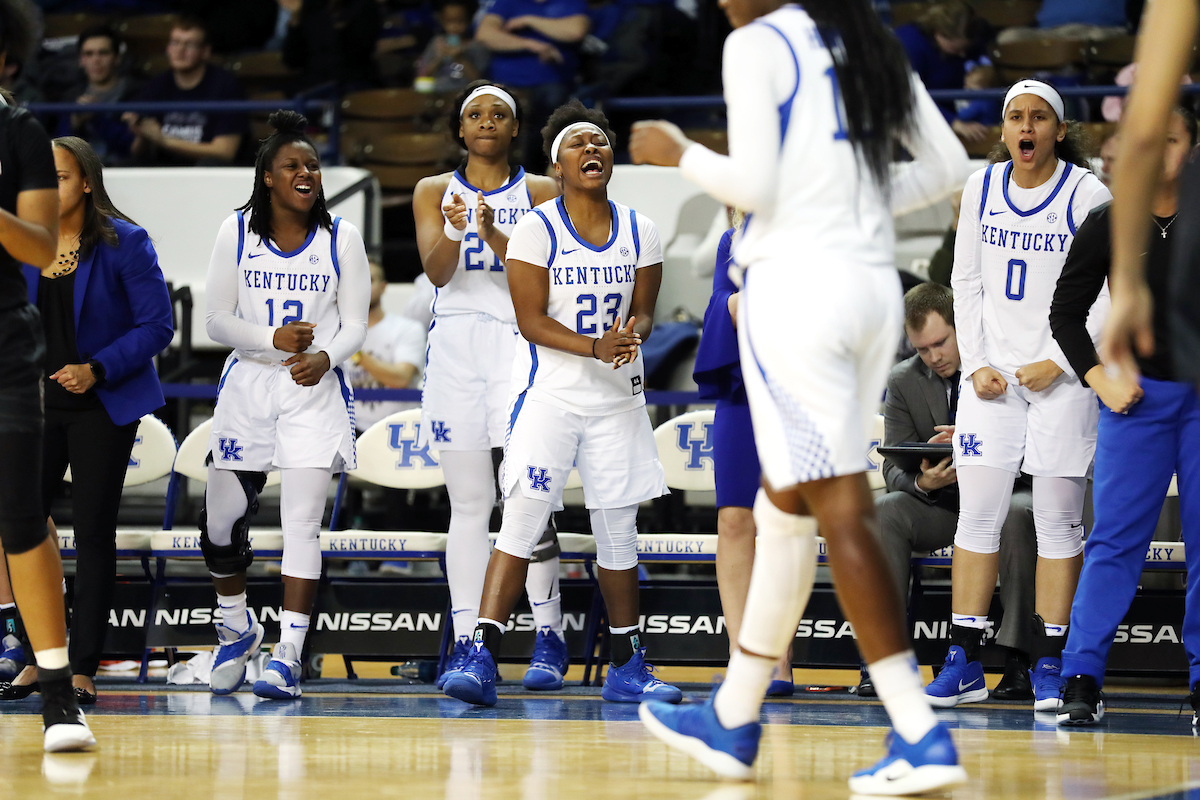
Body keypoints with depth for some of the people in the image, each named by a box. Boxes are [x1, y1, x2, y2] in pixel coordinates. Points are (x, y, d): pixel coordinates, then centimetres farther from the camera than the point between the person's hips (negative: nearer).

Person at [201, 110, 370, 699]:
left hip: (314, 390, -2)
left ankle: (288, 656, -11)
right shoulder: (237, 233, 0)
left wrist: (325, 356, -19)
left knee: (302, 522, -11)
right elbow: (217, 320, 0)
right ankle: (237, 629, 30)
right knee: (222, 519, 5)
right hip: (247, 384, 2)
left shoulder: (341, 238, 0)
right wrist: (273, 339, -17)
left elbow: (355, 324, 2)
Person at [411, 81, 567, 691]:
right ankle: (465, 644, 1)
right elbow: (436, 272, -3)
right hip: (456, 345, 2)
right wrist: (453, 231, -24)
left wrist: (494, 234, -22)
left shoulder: (539, 192, 7)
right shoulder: (434, 192, 11)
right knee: (468, 505, 1)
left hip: (521, 343, -2)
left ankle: (548, 636, -4)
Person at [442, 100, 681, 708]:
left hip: (617, 397, 4)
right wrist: (596, 348, -23)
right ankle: (481, 659, -18)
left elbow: (643, 310, 9)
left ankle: (628, 668, 18)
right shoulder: (536, 230, -6)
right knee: (523, 518, -14)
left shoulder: (638, 231, 7)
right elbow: (531, 320, -11)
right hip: (549, 391, -4)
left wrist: (632, 333, -15)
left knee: (618, 530, 9)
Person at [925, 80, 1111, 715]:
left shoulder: (1087, 195, -6)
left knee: (1058, 518, -1)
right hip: (992, 372, 3)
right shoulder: (981, 188, 6)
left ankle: (1049, 663, 4)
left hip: (1063, 375, -3)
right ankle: (963, 663, 2)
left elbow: (1106, 297, -6)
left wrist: (1057, 363, -11)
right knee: (978, 513, -1)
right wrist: (976, 365, 1)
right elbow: (966, 282, 11)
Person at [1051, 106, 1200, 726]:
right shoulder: (1108, 225, 2)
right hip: (1137, 394, 0)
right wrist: (1101, 378, -1)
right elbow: (1065, 312, 9)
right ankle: (1082, 679, -5)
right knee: (1115, 537, -6)